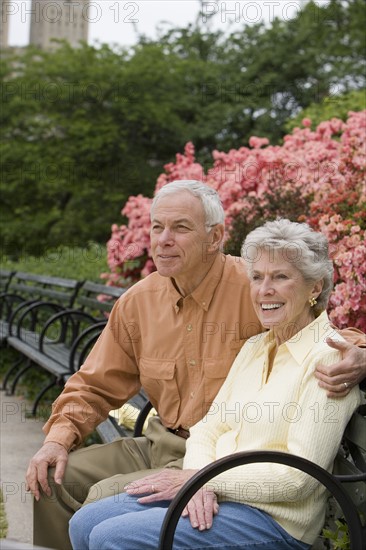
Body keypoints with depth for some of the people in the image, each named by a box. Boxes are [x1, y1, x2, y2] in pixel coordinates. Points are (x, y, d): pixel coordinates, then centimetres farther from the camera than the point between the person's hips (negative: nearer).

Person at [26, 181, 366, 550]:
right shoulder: (138, 301, 4)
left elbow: (333, 335, -10)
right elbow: (96, 386, 12)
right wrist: (59, 437, -2)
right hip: (160, 445, 7)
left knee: (106, 496, -22)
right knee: (55, 478, -2)